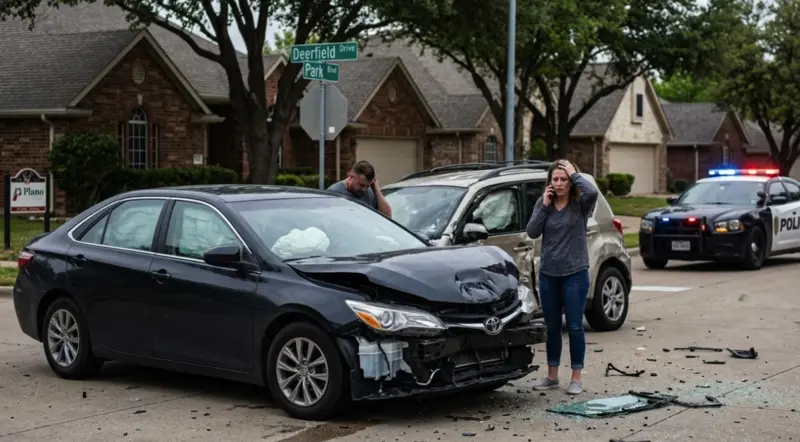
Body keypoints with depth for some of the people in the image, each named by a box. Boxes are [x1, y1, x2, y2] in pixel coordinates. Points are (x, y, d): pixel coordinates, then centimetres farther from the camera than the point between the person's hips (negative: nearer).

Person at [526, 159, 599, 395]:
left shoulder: (580, 203, -6)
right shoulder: (543, 203, 4)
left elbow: (593, 192, -29)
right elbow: (532, 232, -5)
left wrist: (574, 174, -16)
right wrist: (544, 205, -11)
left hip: (575, 274, -4)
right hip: (548, 274, 4)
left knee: (575, 326, 0)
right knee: (552, 327, 13)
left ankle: (576, 378, 9)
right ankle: (552, 376, 24)